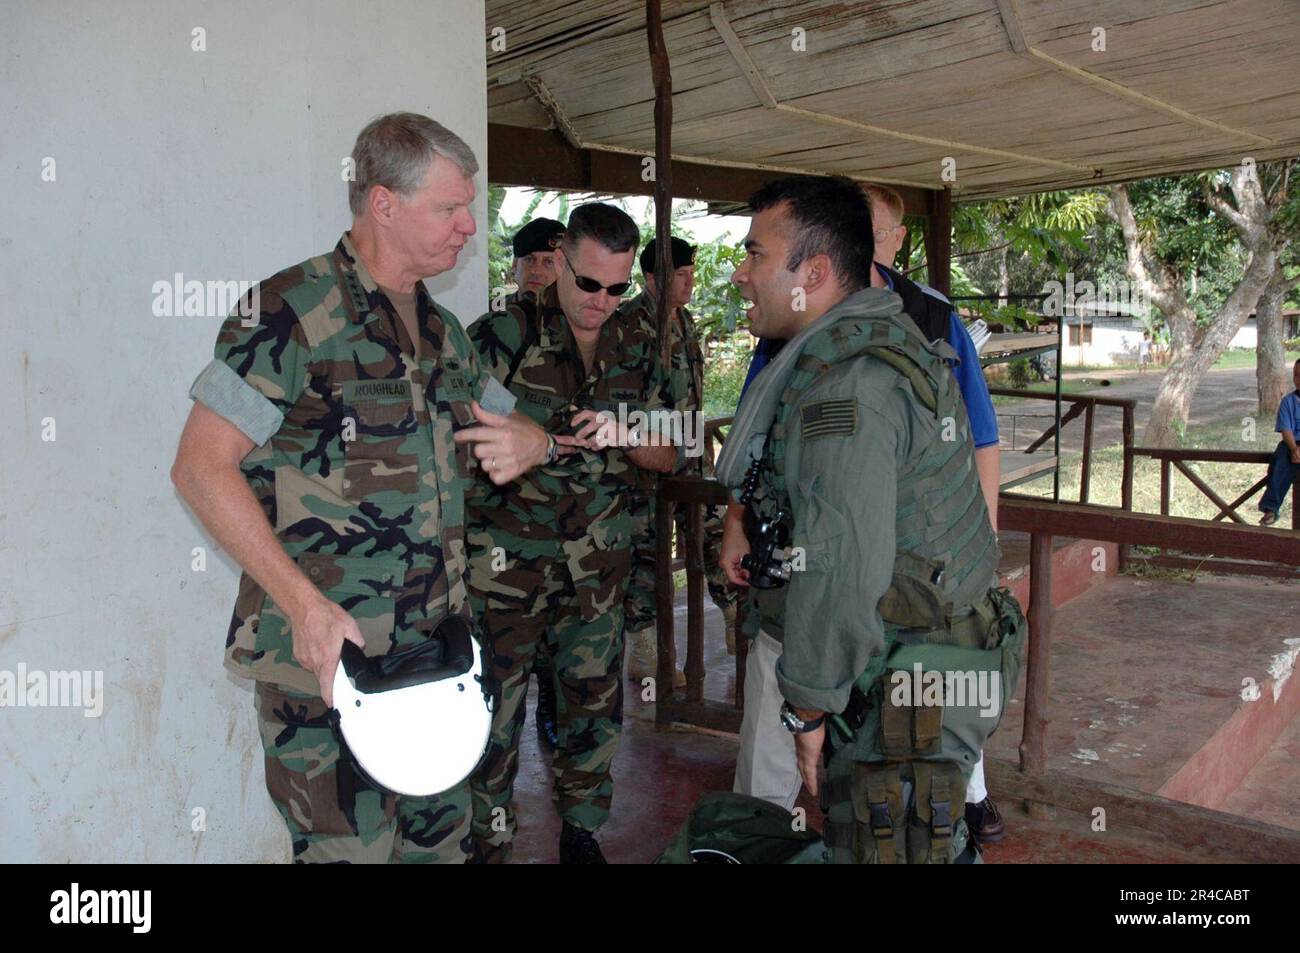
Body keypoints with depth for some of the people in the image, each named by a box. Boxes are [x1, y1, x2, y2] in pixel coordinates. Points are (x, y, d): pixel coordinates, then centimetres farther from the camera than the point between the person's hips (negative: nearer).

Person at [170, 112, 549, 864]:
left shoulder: (445, 333, 13)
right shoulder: (292, 311, -10)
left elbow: (512, 422, 24)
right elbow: (202, 467, -13)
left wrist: (529, 442, -3)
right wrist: (304, 605, -20)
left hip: (436, 649, 7)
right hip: (327, 655, -7)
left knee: (443, 836, 16)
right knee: (352, 847, 1)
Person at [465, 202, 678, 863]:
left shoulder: (637, 349, 8)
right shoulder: (501, 335, -6)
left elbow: (668, 455, 10)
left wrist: (622, 434, -11)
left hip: (597, 568, 4)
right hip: (506, 567, -4)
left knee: (595, 709, 12)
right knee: (493, 716, 3)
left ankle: (581, 833, 33)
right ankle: (487, 845, 24)